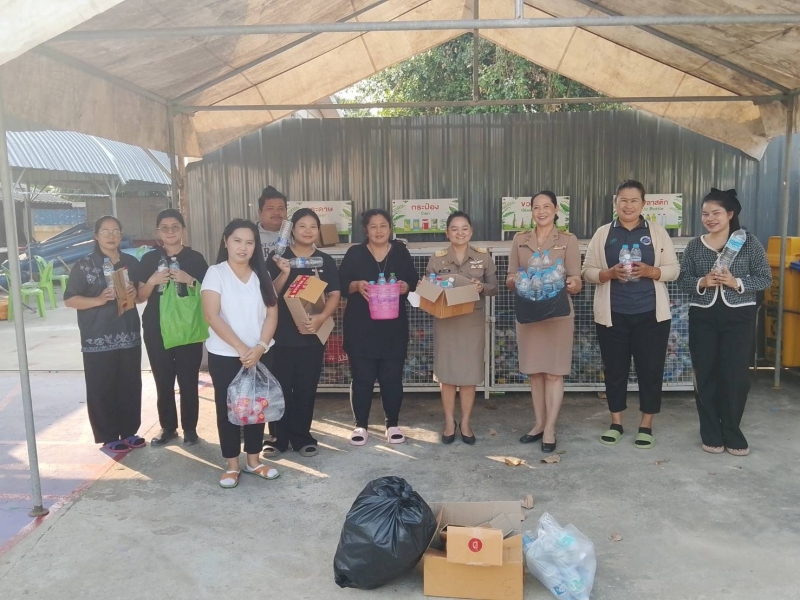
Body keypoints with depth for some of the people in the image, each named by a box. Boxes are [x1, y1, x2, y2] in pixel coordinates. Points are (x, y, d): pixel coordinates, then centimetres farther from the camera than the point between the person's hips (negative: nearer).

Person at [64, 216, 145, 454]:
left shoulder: (132, 263, 8)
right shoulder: (83, 266, -4)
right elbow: (70, 299, -6)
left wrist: (135, 294, -6)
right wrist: (99, 300, -21)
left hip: (129, 337, 4)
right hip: (98, 340, -4)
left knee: (131, 387, 10)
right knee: (102, 390, 2)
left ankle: (129, 431, 24)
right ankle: (109, 437, 14)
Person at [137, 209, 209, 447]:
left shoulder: (195, 258, 1)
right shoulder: (149, 259, 5)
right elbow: (140, 297, 6)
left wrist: (190, 280, -15)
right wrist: (153, 280, -13)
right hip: (156, 330, 2)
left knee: (188, 381, 0)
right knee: (163, 381, 7)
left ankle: (190, 428, 13)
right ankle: (168, 427, 21)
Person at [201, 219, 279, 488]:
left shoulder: (261, 275, 5)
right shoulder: (215, 273, -7)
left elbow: (272, 313, 1)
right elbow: (212, 316, -15)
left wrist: (260, 347, -13)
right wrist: (240, 348, -19)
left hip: (258, 354, 4)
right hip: (224, 355, -3)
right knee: (227, 408, 7)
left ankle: (253, 461, 26)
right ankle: (232, 465, 20)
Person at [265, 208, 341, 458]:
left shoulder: (325, 260, 4)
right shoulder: (278, 258, 0)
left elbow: (335, 295, 0)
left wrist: (322, 317, -18)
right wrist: (284, 273, -22)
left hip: (312, 335, 1)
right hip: (282, 335, -1)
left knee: (306, 389, 8)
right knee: (281, 387, 4)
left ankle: (302, 437, 21)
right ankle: (279, 438, 17)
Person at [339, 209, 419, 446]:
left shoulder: (401, 252, 7)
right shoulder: (354, 253, 2)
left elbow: (414, 282, 8)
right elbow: (341, 285, -1)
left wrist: (406, 286, -14)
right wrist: (356, 285, -20)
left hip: (394, 327, 1)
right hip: (360, 327, -1)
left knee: (392, 377, 6)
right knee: (362, 378, 3)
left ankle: (392, 424, 22)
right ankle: (361, 425, 19)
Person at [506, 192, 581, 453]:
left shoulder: (568, 240, 1)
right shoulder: (520, 240, 8)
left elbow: (576, 282, -3)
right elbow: (509, 280, 7)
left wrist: (572, 283, -26)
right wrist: (514, 280, -16)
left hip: (558, 313, -3)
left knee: (554, 372, 0)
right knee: (534, 371, 10)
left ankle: (550, 430, 8)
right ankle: (539, 424, 23)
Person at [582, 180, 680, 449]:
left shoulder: (657, 232, 5)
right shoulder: (603, 233, 5)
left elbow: (673, 269, 4)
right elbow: (588, 270, 3)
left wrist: (650, 271, -15)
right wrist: (609, 273, -16)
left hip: (651, 314, 0)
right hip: (612, 315, 1)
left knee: (650, 369, 4)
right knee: (615, 369, 9)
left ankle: (646, 425, 19)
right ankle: (616, 422, 23)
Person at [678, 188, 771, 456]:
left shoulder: (748, 242, -1)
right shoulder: (695, 246, 4)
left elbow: (765, 278, -2)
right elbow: (682, 280, 4)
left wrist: (736, 282, -18)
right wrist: (701, 282, -16)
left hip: (739, 316, -2)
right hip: (703, 317, 2)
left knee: (736, 375, 0)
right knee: (705, 375, 4)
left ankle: (732, 433, 16)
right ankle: (711, 434, 17)